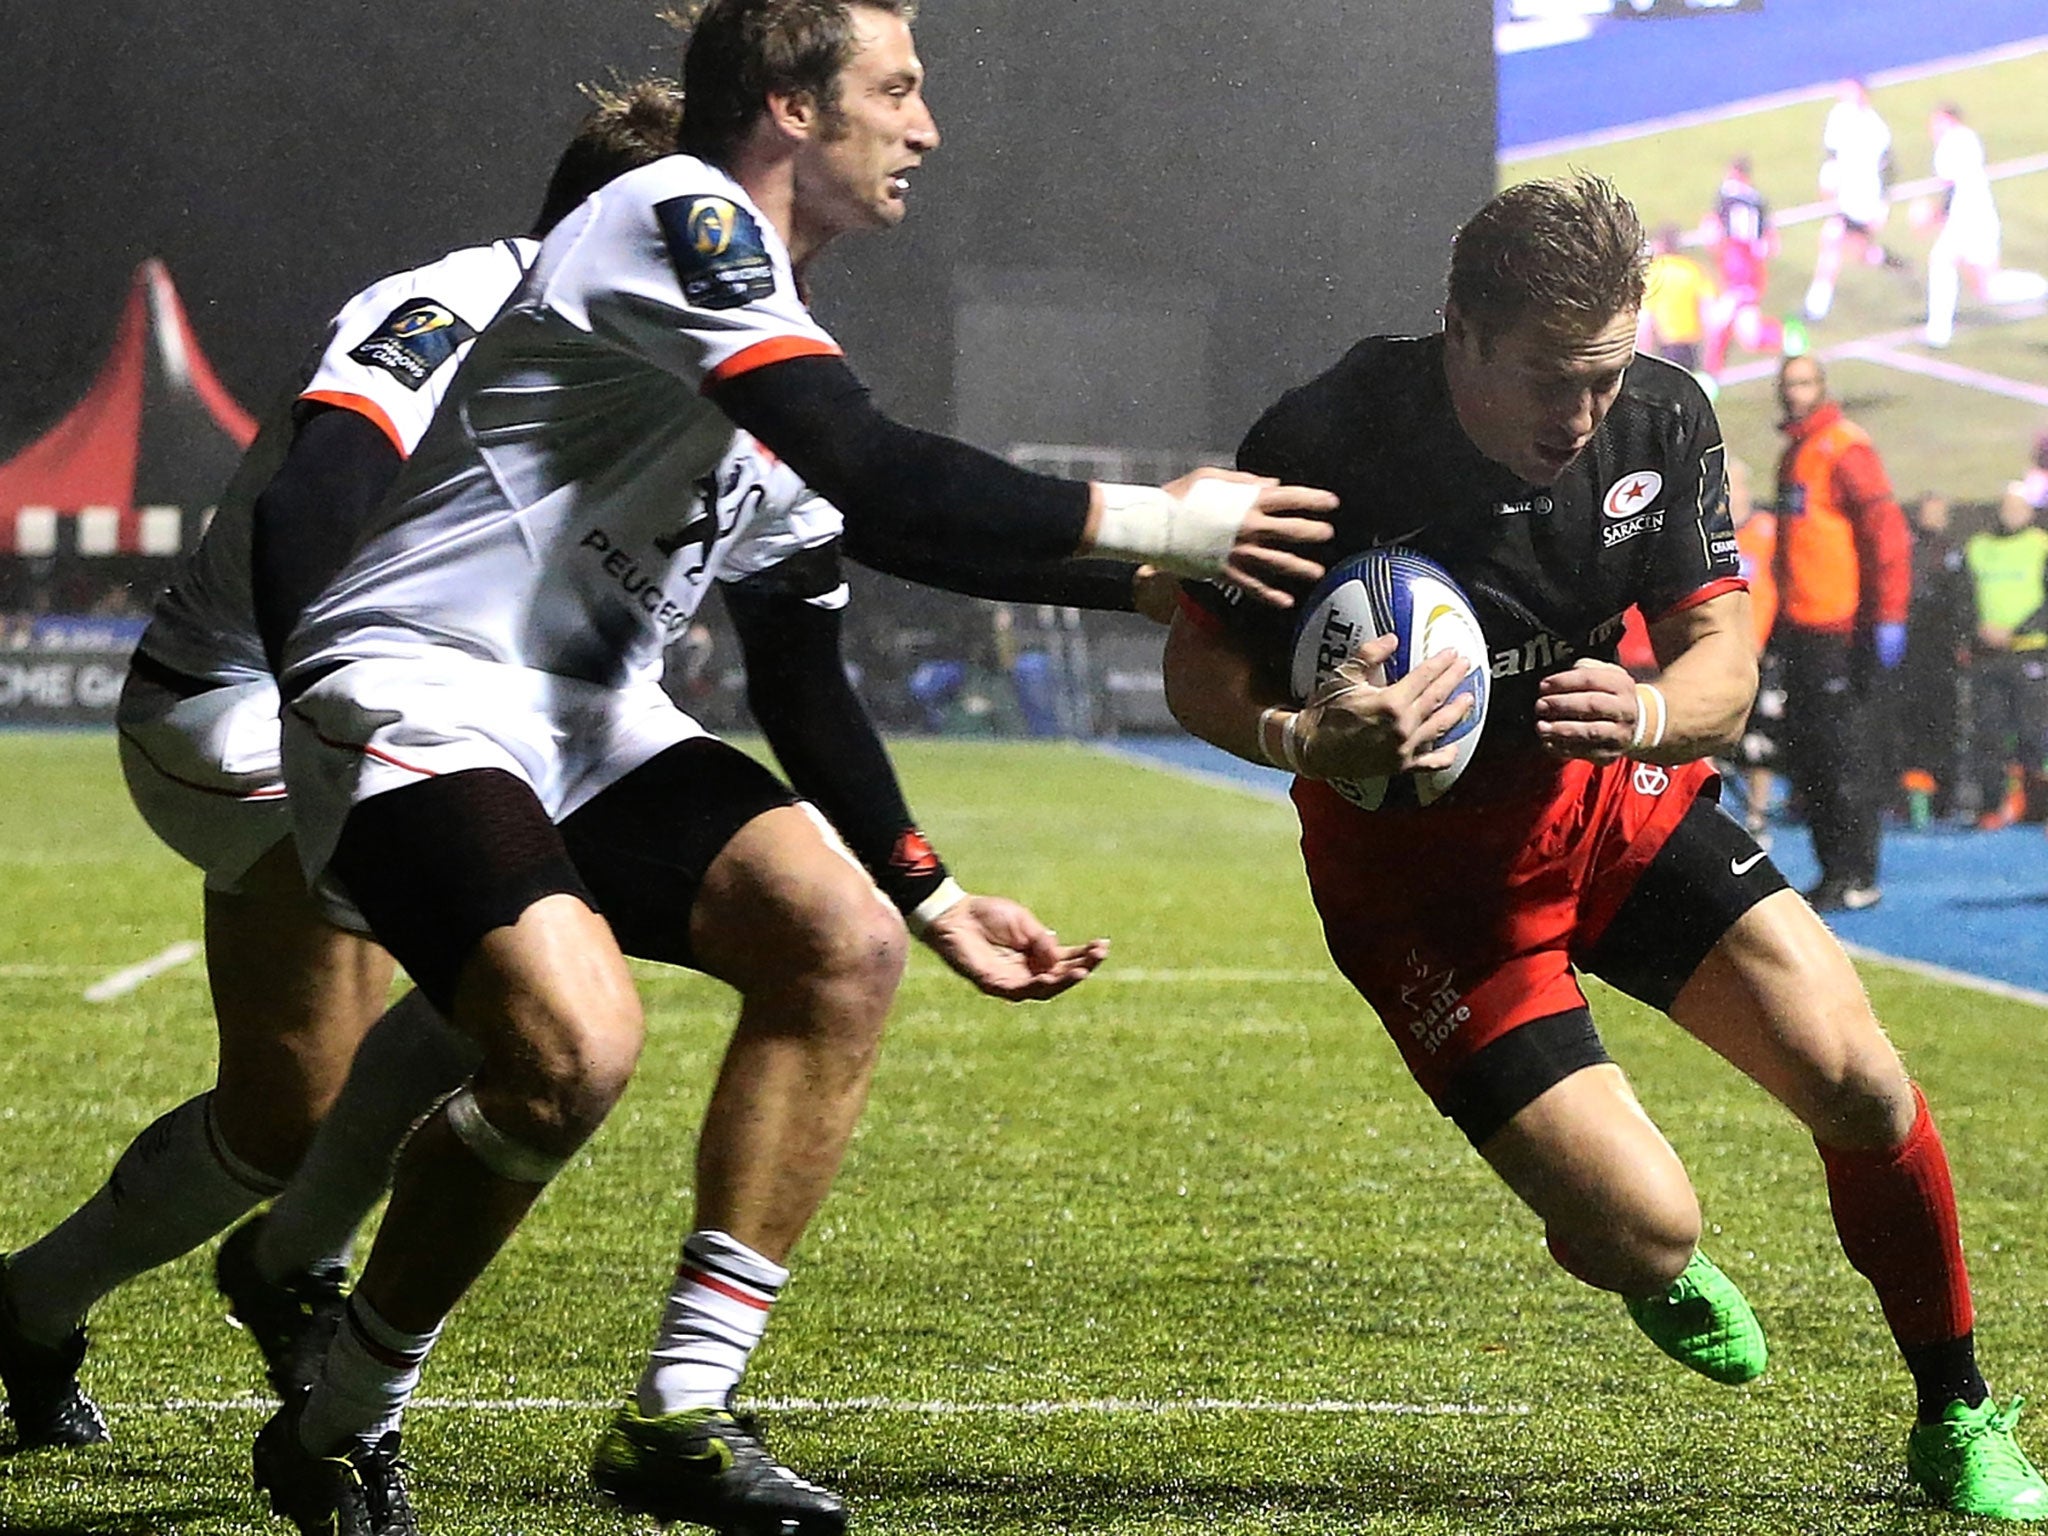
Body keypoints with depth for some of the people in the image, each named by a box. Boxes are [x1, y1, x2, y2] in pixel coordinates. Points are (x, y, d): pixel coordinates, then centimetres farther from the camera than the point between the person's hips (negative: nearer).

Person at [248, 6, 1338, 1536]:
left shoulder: (768, 290, 17)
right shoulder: (679, 215, -14)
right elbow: (873, 473, -25)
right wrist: (1153, 523, -19)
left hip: (586, 718, 10)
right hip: (414, 701, -10)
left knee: (841, 941, -10)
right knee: (572, 1042, -30)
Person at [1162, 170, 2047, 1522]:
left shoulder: (1664, 416, -12)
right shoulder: (1331, 446, -25)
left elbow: (1724, 661, -7)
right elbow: (1201, 670, -15)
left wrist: (1652, 715, -31)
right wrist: (1305, 737, -37)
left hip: (1623, 800, 4)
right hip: (1427, 867, -4)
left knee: (1858, 1083, -10)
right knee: (1643, 1228, -14)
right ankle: (1657, 1278, 28)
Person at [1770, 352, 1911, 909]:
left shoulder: (1846, 449, -10)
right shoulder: (1793, 455, 19)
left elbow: (1886, 531, -16)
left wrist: (1888, 617, -22)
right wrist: (1780, 627, 26)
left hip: (1843, 632, -9)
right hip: (1802, 632, 9)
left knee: (1848, 756, -6)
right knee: (1806, 758, 10)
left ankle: (1858, 878, -3)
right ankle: (1833, 872, 15)